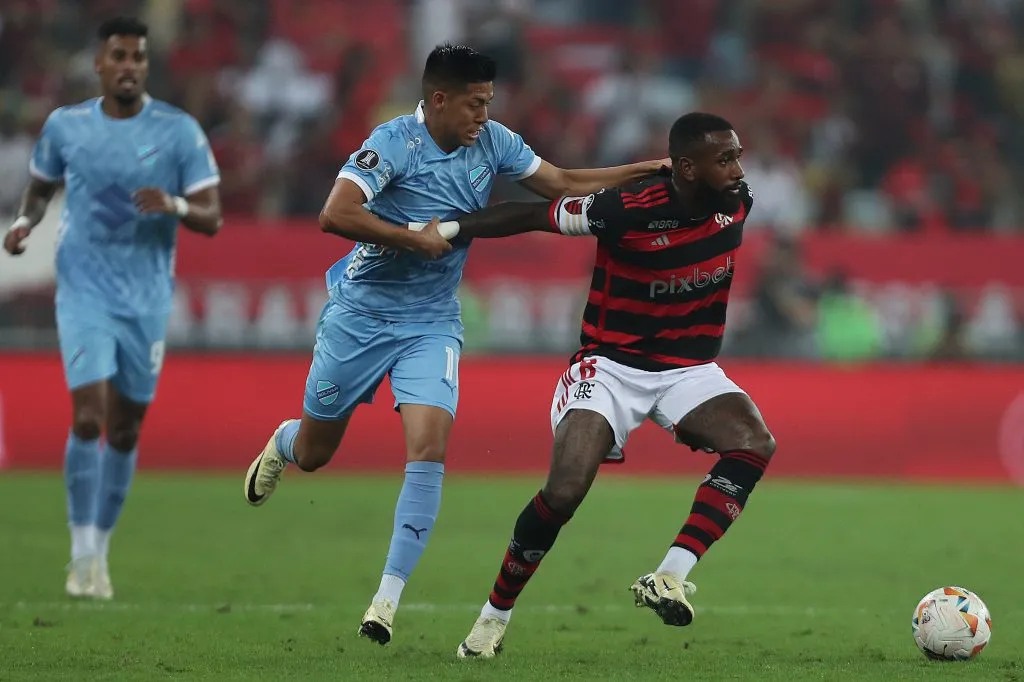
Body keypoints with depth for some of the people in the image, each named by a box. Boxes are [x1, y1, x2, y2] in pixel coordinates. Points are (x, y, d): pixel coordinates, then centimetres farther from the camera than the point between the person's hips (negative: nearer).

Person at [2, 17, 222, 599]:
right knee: (89, 417, -15)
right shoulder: (65, 126, 2)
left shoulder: (179, 131, -3)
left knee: (125, 429, 7)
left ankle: (101, 550, 22)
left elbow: (212, 219, -4)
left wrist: (175, 206, -25)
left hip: (148, 298, 1)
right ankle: (83, 554, -9)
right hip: (85, 292, -1)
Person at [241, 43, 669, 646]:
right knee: (314, 454, 11)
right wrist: (414, 238, -27)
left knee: (429, 450, -18)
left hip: (432, 324, 3)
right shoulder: (395, 143, -20)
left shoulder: (493, 142, -3)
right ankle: (281, 444, 51)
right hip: (361, 314, -3)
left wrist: (648, 170, -4)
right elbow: (335, 215, -29)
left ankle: (389, 597, -13)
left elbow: (562, 184, 4)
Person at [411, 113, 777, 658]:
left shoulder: (737, 204, -7)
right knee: (564, 491, -20)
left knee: (754, 444, -25)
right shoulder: (625, 210, -22)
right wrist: (445, 229, -14)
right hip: (612, 363, -4)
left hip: (689, 368, 4)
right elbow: (532, 215, -12)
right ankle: (494, 616, 3)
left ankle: (668, 580, -29)